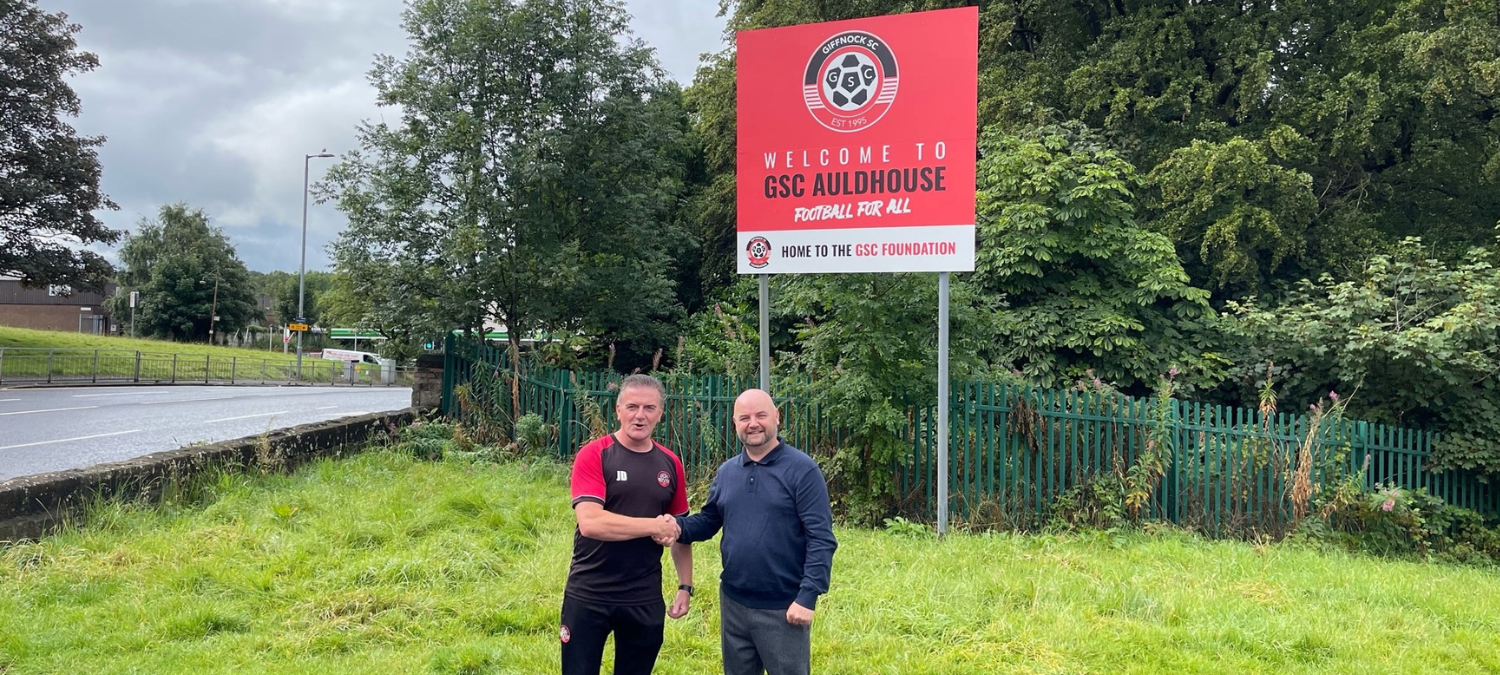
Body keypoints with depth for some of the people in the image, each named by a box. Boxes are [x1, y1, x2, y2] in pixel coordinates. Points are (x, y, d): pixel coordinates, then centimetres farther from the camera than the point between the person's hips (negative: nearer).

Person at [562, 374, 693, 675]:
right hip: (589, 596, -4)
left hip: (645, 599, 4)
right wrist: (654, 526, -20)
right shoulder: (593, 455, -11)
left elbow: (679, 530, 13)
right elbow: (590, 522, -23)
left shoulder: (670, 464, 3)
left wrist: (685, 586, 7)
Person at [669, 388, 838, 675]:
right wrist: (678, 527, -10)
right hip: (733, 603, 6)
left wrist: (808, 596, -21)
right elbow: (708, 521, 12)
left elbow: (821, 539, -15)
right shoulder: (727, 471, 7)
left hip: (784, 608, -6)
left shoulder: (802, 470, -12)